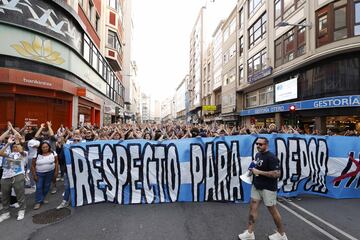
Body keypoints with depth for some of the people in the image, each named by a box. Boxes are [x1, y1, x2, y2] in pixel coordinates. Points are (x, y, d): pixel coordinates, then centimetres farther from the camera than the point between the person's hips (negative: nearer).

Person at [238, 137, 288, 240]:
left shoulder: (271, 157, -19)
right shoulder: (257, 155, 7)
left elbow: (277, 174, -26)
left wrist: (259, 172, -25)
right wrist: (253, 170, 1)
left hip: (268, 188, -8)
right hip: (256, 186, 8)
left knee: (273, 210, 9)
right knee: (253, 207, 8)